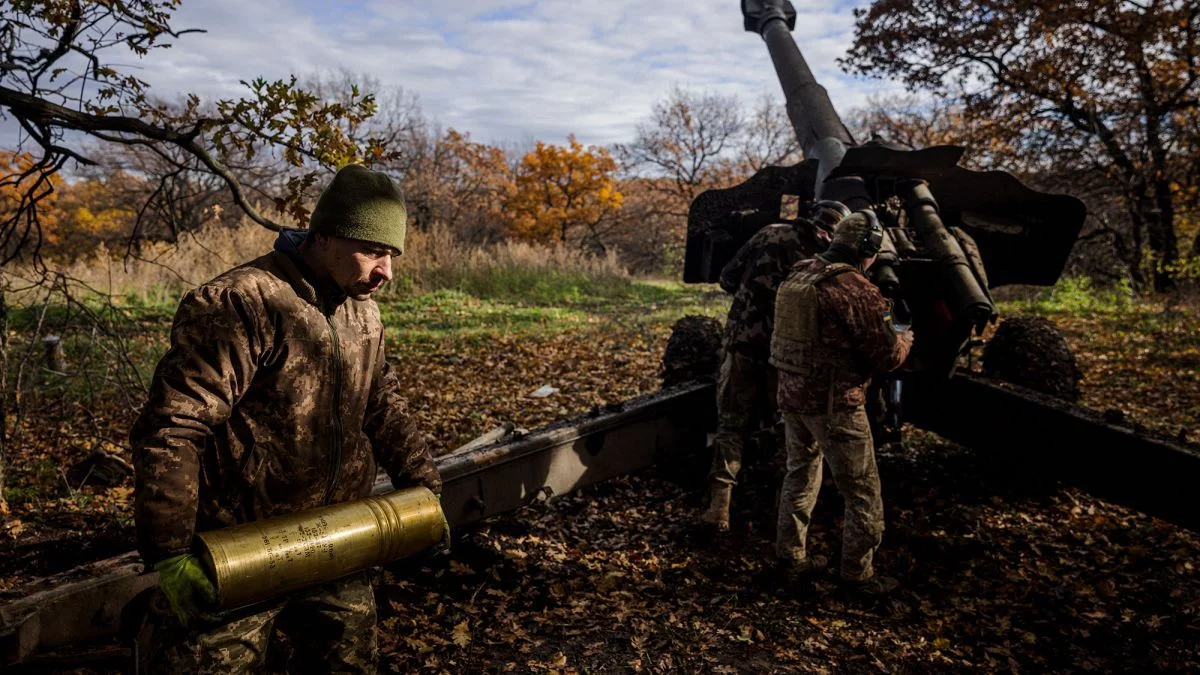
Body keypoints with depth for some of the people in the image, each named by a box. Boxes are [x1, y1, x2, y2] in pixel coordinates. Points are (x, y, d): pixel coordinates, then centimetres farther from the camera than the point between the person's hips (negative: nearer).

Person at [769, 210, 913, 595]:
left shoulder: (799, 275, 5)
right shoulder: (857, 291, -19)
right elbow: (887, 356, -14)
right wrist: (906, 339, 9)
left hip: (791, 394, 8)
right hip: (834, 405, -8)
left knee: (800, 474, 23)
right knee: (863, 494, 8)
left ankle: (792, 557, 32)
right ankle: (857, 575, 18)